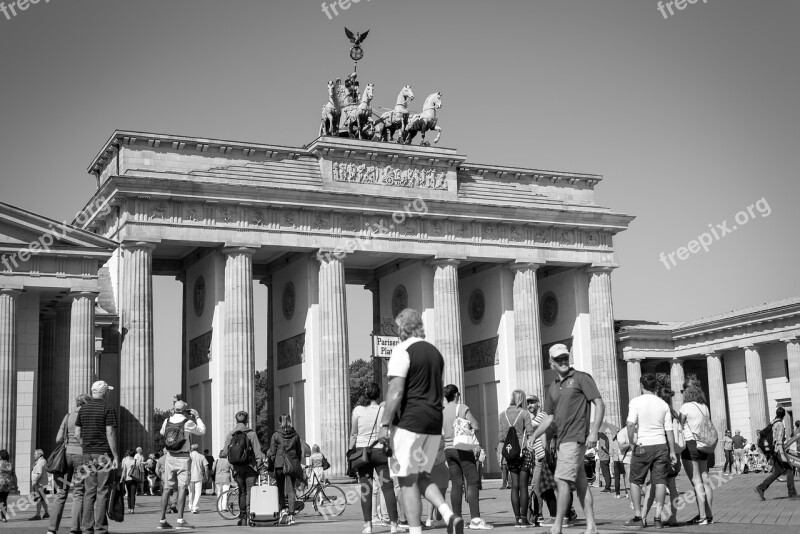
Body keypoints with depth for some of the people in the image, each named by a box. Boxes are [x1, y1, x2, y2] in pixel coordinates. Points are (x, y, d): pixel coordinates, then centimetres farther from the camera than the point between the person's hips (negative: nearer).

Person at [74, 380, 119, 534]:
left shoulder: (83, 409, 11)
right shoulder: (107, 409, -7)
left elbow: (77, 434, 9)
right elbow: (110, 433, -12)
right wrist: (116, 456, -10)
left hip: (88, 454, 6)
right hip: (103, 454, -5)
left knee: (89, 491, 8)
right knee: (102, 492, -3)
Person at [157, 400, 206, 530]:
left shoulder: (167, 421, 1)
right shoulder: (187, 423, -12)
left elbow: (162, 432, 23)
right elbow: (202, 431, 3)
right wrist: (197, 416, 13)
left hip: (170, 457, 5)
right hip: (183, 458, -5)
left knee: (167, 488, 9)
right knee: (182, 487, -9)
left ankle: (162, 520, 10)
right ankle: (180, 519, -18)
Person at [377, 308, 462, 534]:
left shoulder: (402, 350, -7)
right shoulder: (435, 352, 16)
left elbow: (396, 391, -15)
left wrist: (385, 424, -13)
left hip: (410, 422, -7)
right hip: (435, 422, 7)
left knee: (408, 480, -1)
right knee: (422, 476, 16)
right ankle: (449, 515, -3)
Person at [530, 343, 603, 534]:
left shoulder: (581, 378, -3)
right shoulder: (553, 387, 17)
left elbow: (600, 404, -8)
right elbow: (549, 418, 21)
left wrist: (594, 432, -17)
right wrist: (533, 437, 11)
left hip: (575, 438, -7)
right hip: (562, 440, 7)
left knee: (562, 479, -14)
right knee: (580, 483, 9)